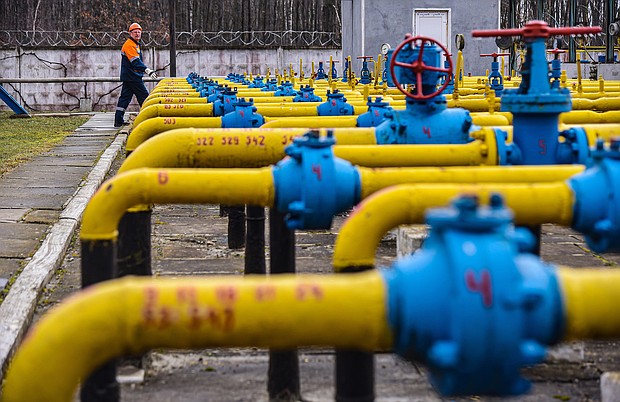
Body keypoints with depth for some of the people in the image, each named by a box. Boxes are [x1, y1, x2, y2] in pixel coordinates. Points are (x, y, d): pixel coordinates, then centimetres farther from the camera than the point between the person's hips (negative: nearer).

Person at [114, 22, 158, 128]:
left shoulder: (136, 44, 19)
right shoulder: (129, 44, -14)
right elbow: (136, 62, -24)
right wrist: (148, 71, -32)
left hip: (128, 77, 10)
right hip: (132, 76, -10)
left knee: (125, 97, 8)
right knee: (144, 96, -6)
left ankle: (118, 120, 8)